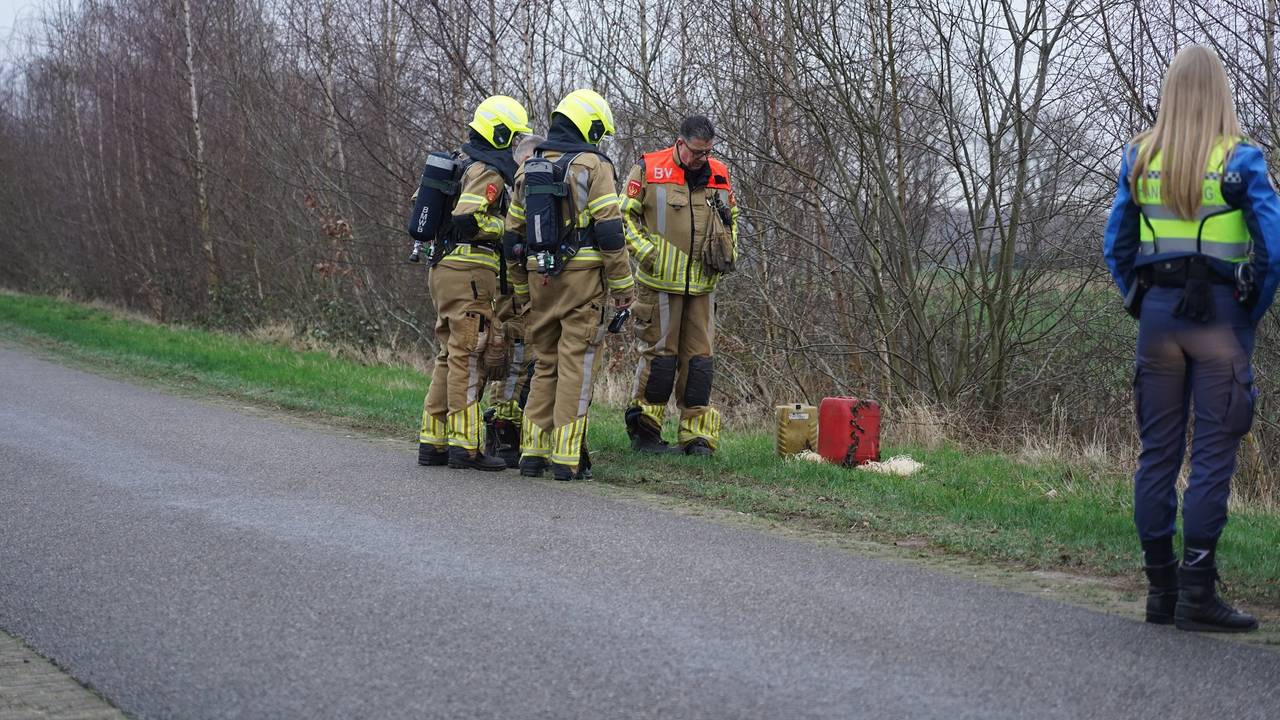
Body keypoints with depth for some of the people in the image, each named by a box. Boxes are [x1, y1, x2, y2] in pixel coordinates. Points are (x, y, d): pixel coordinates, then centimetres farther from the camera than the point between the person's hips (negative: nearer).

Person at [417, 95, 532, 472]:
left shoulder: (458, 162, 18)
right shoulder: (489, 171, -12)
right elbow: (467, 219, -22)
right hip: (469, 270, -10)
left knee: (450, 356, 13)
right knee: (467, 357, -8)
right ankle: (464, 445, -7)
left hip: (443, 267, 10)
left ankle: (432, 441, 15)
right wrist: (508, 228, -10)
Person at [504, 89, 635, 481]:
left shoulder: (528, 167, 14)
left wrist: (521, 290, 22)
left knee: (545, 365, 14)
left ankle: (533, 452, 12)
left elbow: (513, 234, 16)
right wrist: (624, 286, -6)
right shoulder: (593, 165, -5)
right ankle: (566, 459, -4)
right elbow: (609, 230, -11)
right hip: (583, 277, -5)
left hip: (539, 277, 6)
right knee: (576, 366, -2)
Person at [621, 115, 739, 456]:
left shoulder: (719, 175, 9)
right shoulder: (649, 170, -5)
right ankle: (643, 430, 10)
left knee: (700, 358, 5)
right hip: (661, 281, -5)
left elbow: (731, 218, 24)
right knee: (660, 354, -1)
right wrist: (647, 252, -10)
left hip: (703, 284, 5)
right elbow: (624, 215, -1)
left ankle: (697, 435, 10)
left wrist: (729, 253, 11)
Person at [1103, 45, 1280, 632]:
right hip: (1220, 315, -4)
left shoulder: (1140, 159, 5)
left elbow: (1116, 248, 8)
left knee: (1158, 450, 8)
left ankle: (1161, 589, 11)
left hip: (1158, 312, 4)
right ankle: (1197, 592, -4)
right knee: (1213, 453, -2)